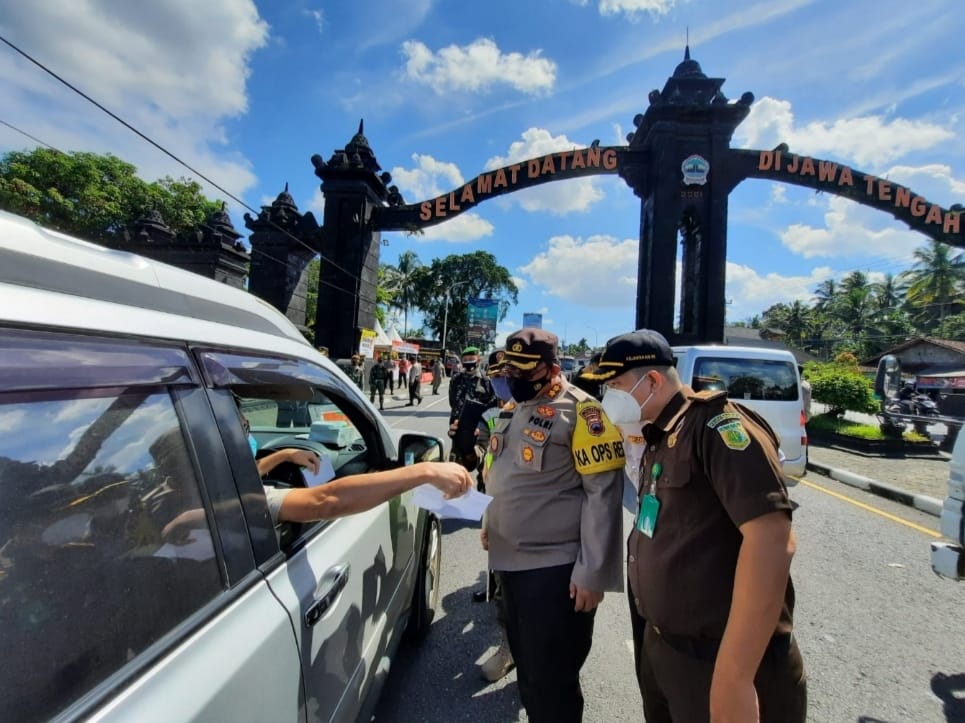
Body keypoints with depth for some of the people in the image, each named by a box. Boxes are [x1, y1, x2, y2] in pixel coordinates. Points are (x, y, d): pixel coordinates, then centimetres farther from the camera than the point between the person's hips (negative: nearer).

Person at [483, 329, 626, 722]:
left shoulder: (578, 410, -14)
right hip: (510, 561, 8)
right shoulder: (511, 408, 11)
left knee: (551, 683, 6)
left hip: (556, 567, -7)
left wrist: (592, 572, -19)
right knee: (526, 669, 23)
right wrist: (491, 524, 16)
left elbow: (604, 491, -18)